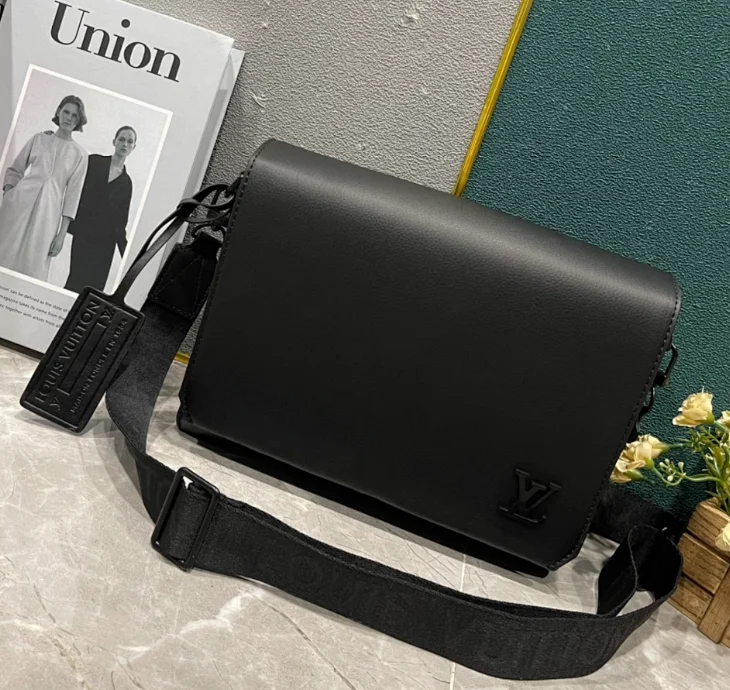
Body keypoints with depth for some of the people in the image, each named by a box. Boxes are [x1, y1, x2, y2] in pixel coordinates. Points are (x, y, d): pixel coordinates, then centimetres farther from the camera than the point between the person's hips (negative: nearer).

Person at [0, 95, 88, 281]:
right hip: (19, 202, 1)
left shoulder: (79, 154, 5)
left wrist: (62, 233, -3)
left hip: (48, 211, -1)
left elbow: (73, 194, 2)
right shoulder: (39, 138, 10)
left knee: (30, 264, -1)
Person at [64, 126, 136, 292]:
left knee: (94, 284, -3)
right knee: (78, 280, -9)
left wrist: (125, 251, 9)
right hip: (84, 233, -2)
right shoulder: (94, 161, 8)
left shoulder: (126, 182, 13)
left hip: (104, 241, 2)